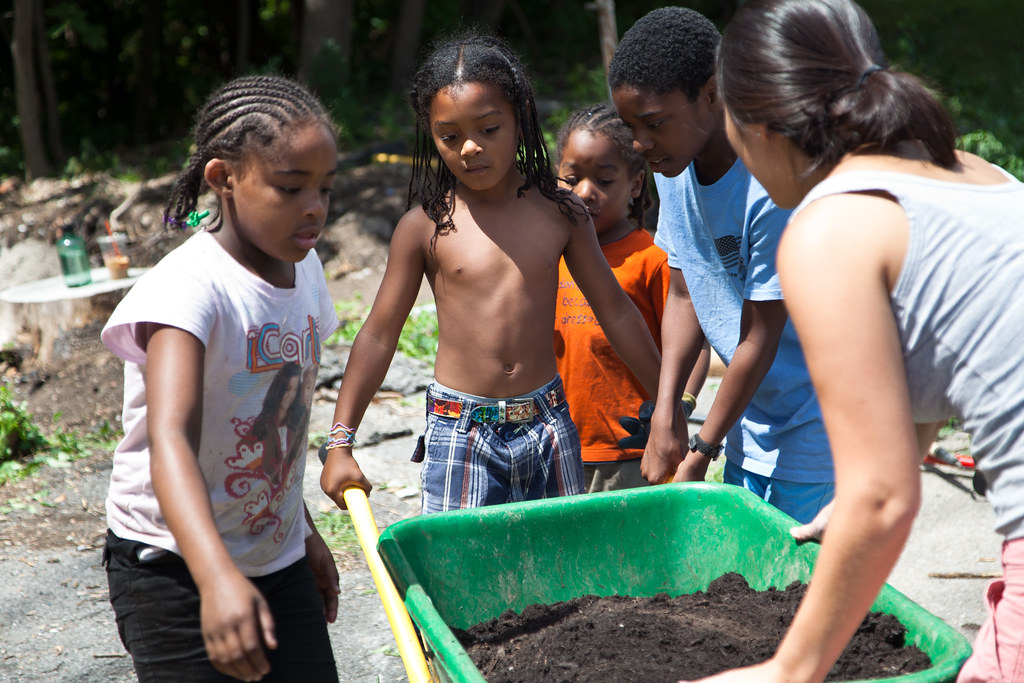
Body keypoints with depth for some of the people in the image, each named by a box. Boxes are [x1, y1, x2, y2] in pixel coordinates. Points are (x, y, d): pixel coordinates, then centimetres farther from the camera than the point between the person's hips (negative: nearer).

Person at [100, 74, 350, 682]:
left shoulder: (303, 269, 2)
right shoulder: (189, 288, -22)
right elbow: (169, 439, -37)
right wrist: (218, 576, -50)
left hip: (278, 557, 7)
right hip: (174, 566, -6)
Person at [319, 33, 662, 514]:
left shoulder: (561, 214, 0)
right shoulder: (425, 227, -5)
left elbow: (615, 312, 9)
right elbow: (379, 335, 0)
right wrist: (340, 441, -4)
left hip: (547, 423, 2)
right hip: (460, 433, -2)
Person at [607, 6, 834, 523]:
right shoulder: (674, 169, -2)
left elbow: (759, 340, -20)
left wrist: (702, 451, -11)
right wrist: (665, 413, -5)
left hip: (806, 436, -7)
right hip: (748, 424, 7)